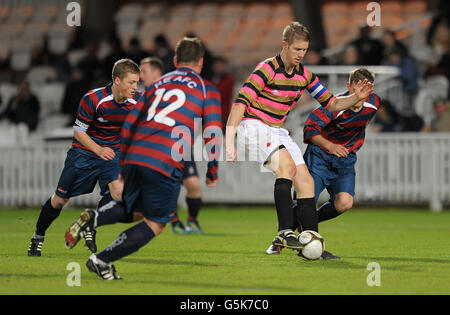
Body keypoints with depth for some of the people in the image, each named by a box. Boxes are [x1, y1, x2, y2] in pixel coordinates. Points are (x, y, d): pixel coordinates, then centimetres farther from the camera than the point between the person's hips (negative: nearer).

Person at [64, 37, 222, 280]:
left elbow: (129, 124, 20)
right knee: (156, 224, 7)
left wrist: (123, 164, 27)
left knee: (131, 209, 25)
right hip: (165, 165, -5)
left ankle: (93, 218, -5)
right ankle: (102, 260, -2)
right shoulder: (206, 90, 10)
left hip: (135, 157, 5)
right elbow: (213, 134, 2)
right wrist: (212, 171, 15)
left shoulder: (157, 84, 23)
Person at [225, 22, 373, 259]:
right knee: (287, 165, -30)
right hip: (253, 126, -8)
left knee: (306, 182, -3)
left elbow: (331, 104, 12)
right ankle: (285, 233, -35)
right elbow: (240, 103, -24)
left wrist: (356, 98, -8)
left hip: (277, 131, 8)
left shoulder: (305, 75, 4)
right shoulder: (267, 70, -18)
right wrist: (229, 143, -32)